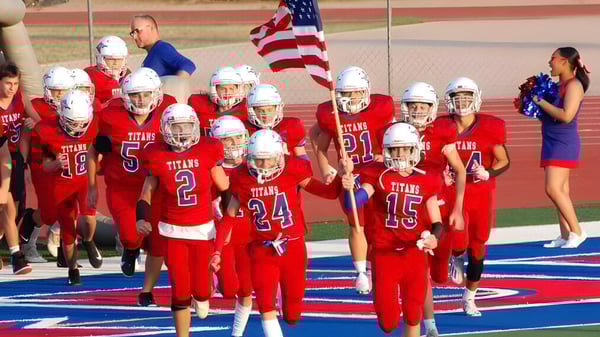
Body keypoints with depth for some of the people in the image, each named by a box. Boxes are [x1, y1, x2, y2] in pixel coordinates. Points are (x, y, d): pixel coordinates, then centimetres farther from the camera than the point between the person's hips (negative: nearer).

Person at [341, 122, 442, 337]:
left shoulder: (426, 182, 3)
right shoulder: (378, 176, -3)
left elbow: (436, 222, 5)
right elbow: (352, 203, -15)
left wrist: (434, 237, -17)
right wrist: (348, 188, -37)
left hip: (414, 254, 1)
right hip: (384, 254, -1)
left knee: (412, 315, 6)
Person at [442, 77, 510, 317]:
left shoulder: (489, 128, -7)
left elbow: (504, 161, 1)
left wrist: (488, 173, -17)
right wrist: (440, 175, -12)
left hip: (481, 193, 1)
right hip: (452, 192, -1)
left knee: (477, 248, 7)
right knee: (458, 241, -18)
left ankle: (469, 298, 26)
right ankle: (456, 257, 22)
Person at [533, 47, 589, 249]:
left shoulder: (574, 85, -12)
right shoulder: (558, 86, 14)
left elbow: (566, 116, -23)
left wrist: (541, 102, -17)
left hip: (563, 144, -9)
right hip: (552, 143, 9)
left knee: (554, 188, -17)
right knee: (561, 191, 8)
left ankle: (577, 231, -11)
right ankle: (565, 235, 9)